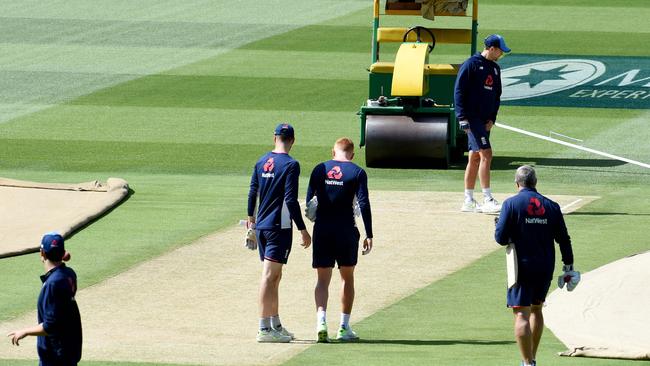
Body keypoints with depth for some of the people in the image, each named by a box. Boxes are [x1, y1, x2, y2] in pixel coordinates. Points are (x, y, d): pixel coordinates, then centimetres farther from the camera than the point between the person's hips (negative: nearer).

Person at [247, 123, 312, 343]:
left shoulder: (262, 162, 9)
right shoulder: (290, 165, -12)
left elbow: (252, 192, 16)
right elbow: (291, 200, -17)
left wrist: (251, 217, 31)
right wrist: (303, 230, -14)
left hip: (261, 226, 7)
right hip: (279, 227, -7)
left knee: (274, 276, 16)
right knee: (269, 276, -9)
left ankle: (276, 326, 23)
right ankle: (264, 329, -11)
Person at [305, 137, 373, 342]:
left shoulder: (319, 170, 6)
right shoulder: (357, 172, -2)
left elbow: (309, 200, 6)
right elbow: (364, 204, -8)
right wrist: (369, 235, -7)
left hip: (322, 231, 1)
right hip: (346, 231, -1)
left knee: (323, 279, 5)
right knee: (347, 278, 13)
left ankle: (321, 320, -18)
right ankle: (344, 328, 13)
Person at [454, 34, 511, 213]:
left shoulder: (495, 68, 15)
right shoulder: (471, 64, -8)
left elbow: (497, 95, 20)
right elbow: (459, 91, -10)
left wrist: (492, 118, 7)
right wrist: (462, 118, -16)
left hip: (485, 121, 8)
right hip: (472, 117, -8)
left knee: (475, 158, 10)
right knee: (486, 154, -15)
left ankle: (469, 201, 13)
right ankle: (487, 200, -18)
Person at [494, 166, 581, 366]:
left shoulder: (511, 204, -8)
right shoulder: (551, 206, 3)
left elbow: (501, 238, -10)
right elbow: (563, 239, 5)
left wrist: (498, 225, 12)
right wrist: (568, 267, 14)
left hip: (522, 267, -5)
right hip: (546, 268, 5)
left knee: (521, 315, -6)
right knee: (536, 309, 22)